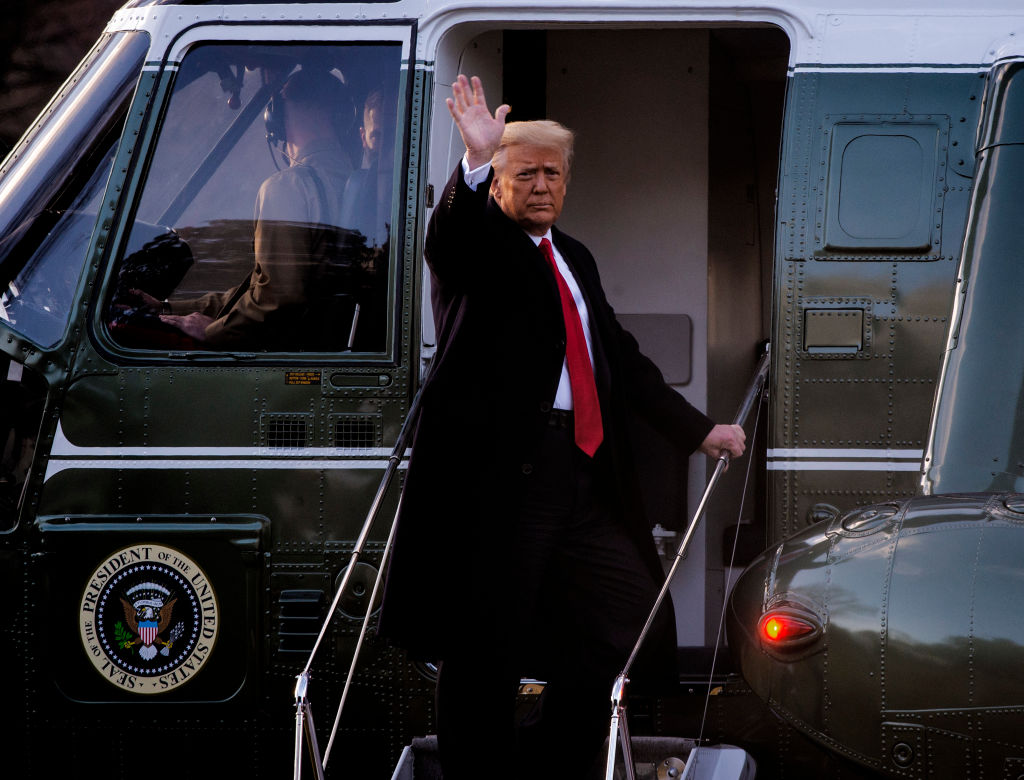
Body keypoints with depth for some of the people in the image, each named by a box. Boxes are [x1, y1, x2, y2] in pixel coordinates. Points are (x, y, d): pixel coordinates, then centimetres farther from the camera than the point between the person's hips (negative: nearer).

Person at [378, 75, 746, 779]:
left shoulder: (575, 259, 24)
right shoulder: (478, 243, 1)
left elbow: (621, 357, 29)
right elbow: (447, 241, -24)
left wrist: (698, 429, 26)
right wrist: (475, 162, -42)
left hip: (585, 471, 7)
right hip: (500, 470, -7)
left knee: (629, 625, 8)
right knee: (488, 646, -6)